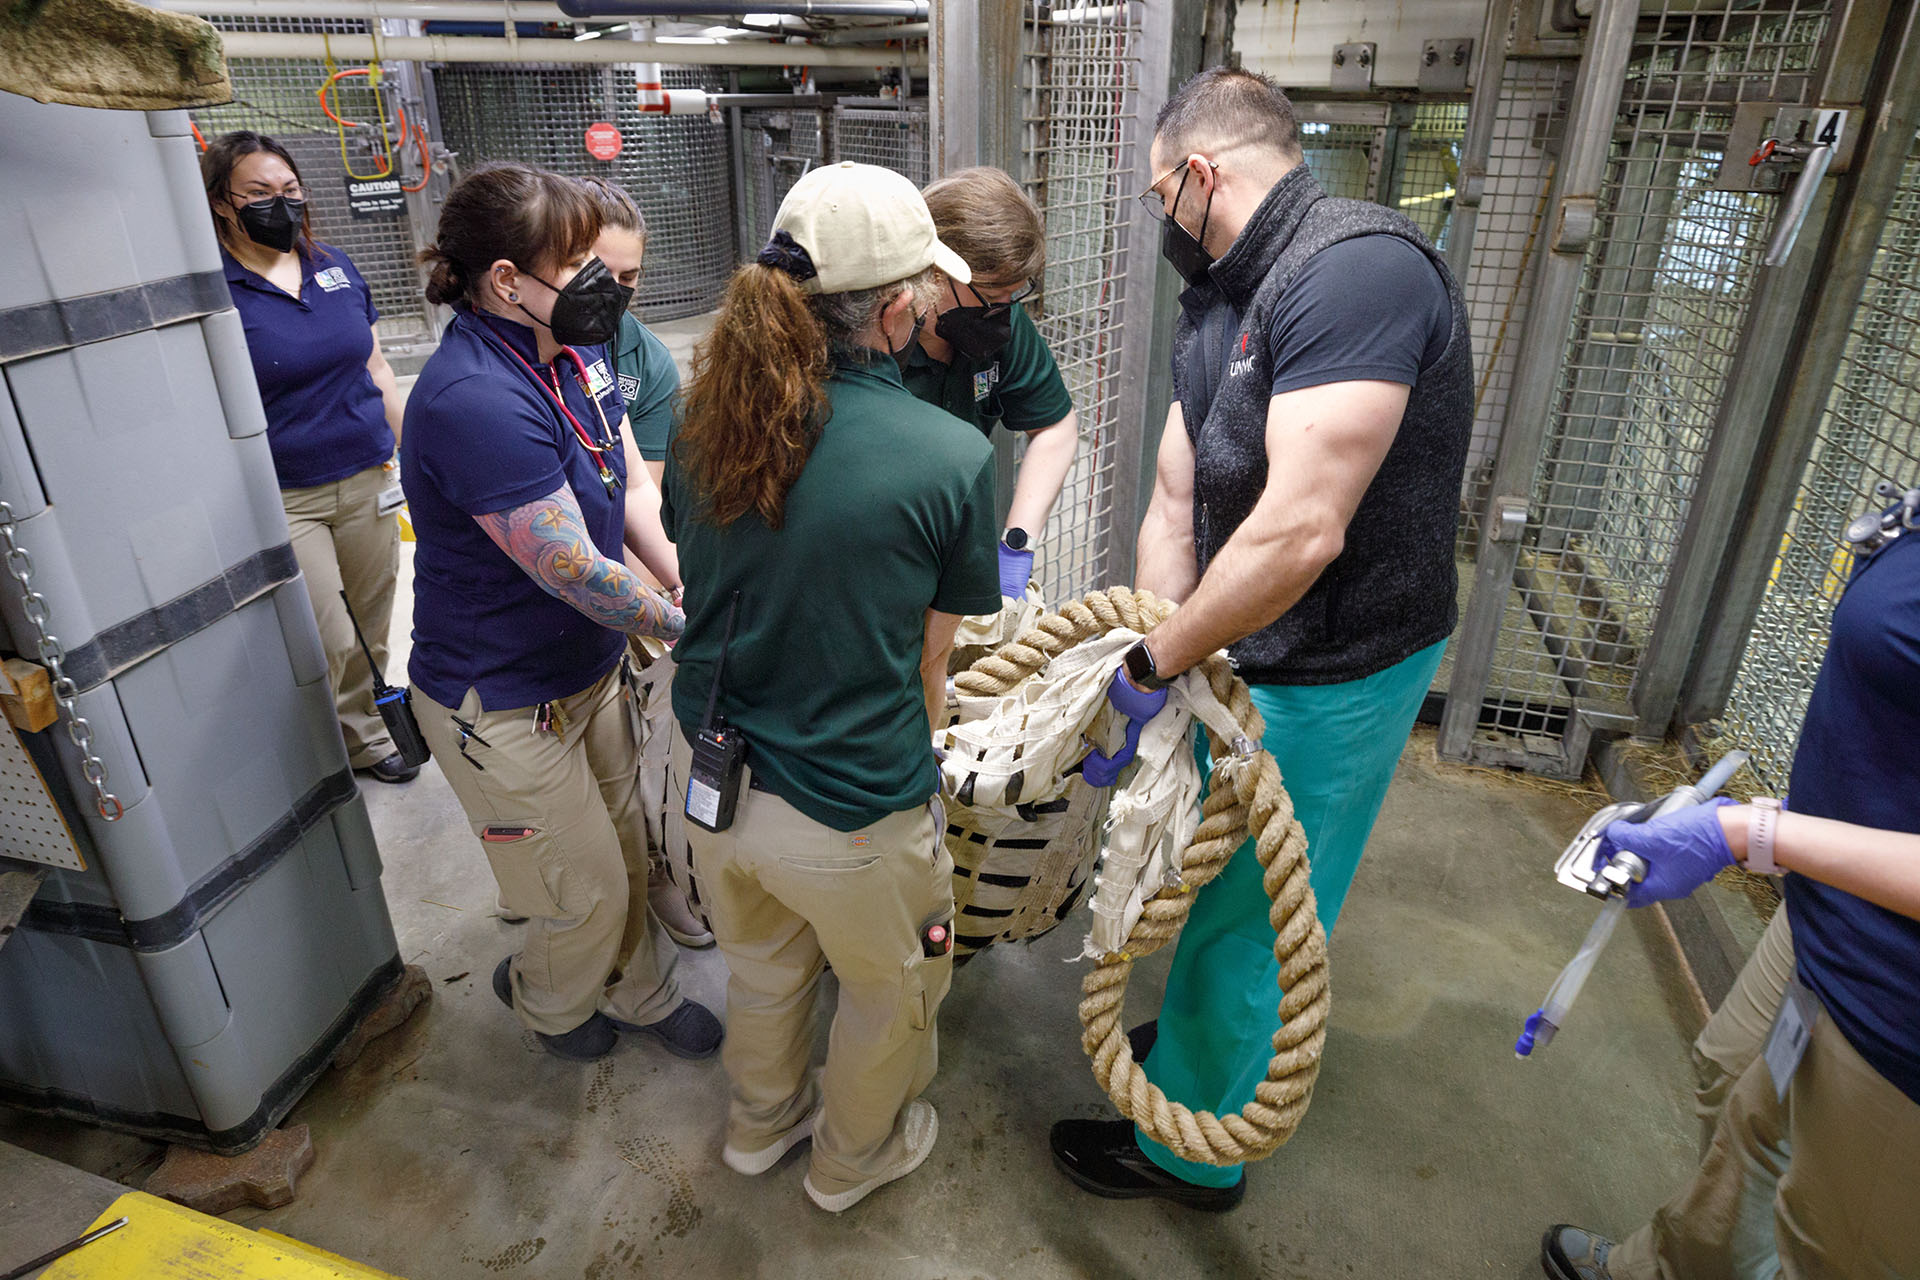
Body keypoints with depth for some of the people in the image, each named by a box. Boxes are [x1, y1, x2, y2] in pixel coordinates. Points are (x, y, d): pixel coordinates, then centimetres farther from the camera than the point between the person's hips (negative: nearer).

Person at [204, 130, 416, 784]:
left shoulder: (336, 266, 8)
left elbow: (375, 366, 15)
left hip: (367, 483, 5)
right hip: (282, 500, -4)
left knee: (371, 630, 12)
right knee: (330, 644, -3)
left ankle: (364, 732, 33)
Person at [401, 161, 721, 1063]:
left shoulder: (573, 353, -1)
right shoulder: (474, 402, -30)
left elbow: (632, 491, 5)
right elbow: (575, 573, -28)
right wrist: (694, 629, -16)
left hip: (591, 662, 8)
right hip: (504, 702, -8)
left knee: (626, 849, 23)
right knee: (588, 893, 11)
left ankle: (638, 993, 48)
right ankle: (544, 997, 45)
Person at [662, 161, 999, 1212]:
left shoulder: (707, 416, -7)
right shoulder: (952, 457, -22)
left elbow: (698, 587, 6)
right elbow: (929, 663, -11)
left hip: (706, 770, 6)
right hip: (847, 811, -5)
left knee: (763, 967, 33)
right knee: (890, 988, 27)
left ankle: (761, 1124, 60)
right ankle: (854, 1156, 53)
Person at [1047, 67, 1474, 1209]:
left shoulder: (1360, 269, -25)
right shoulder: (1217, 307, 7)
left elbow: (1299, 531, -33)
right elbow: (1175, 507, 3)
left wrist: (1155, 663, -22)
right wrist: (1147, 676, -5)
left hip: (1331, 679, -9)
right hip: (1248, 652, 9)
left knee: (1242, 925, 9)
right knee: (1218, 887, 26)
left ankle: (1191, 1149, 34)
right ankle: (1206, 1033, 54)